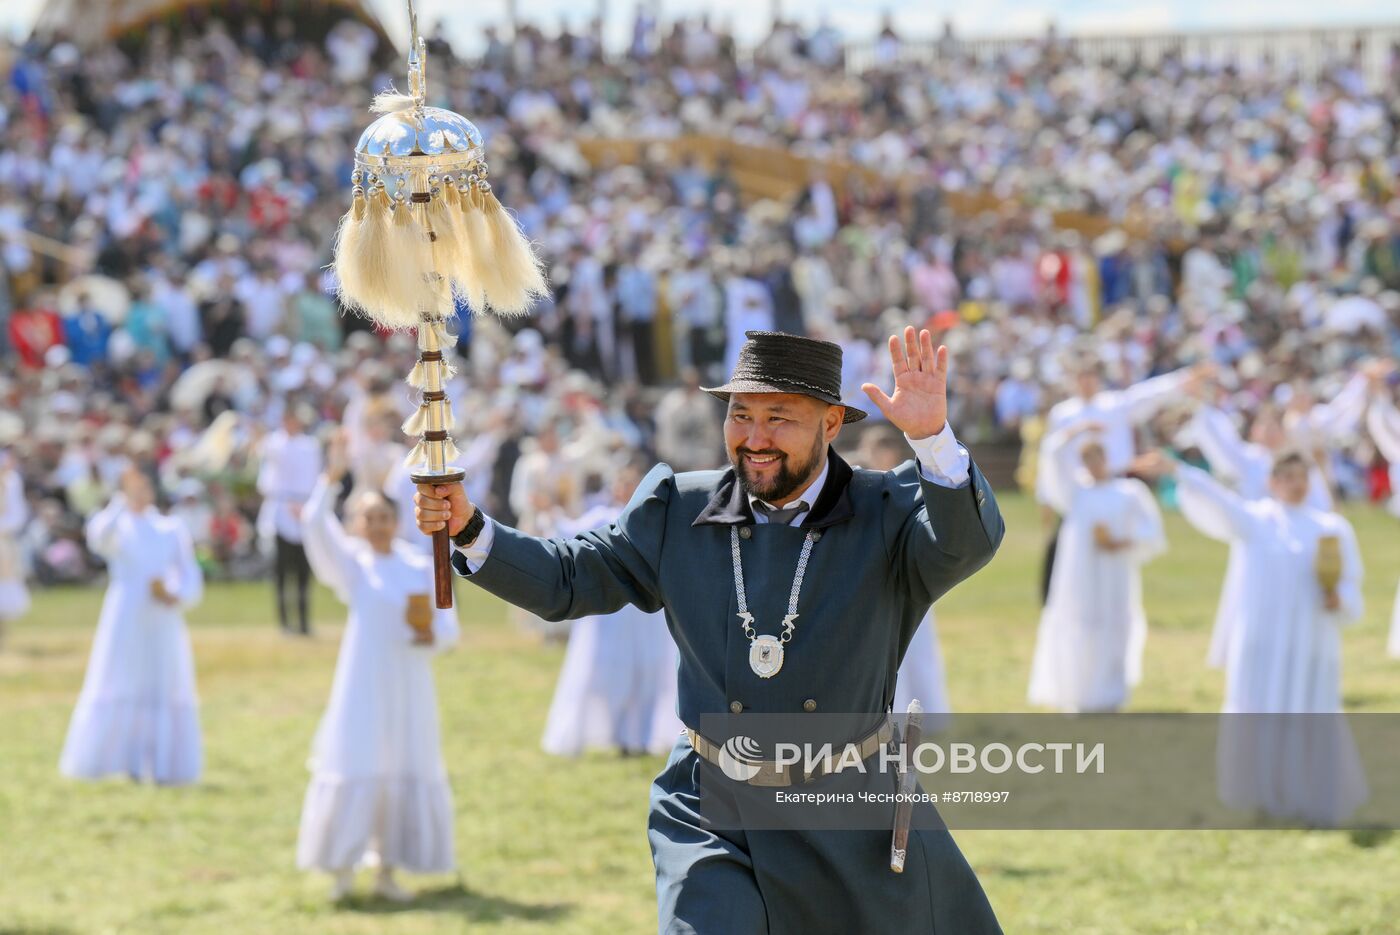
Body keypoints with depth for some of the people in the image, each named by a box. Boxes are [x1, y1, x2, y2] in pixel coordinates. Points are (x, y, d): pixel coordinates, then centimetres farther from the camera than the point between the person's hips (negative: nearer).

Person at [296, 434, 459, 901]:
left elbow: (448, 623, 7)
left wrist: (433, 635, -15)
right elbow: (317, 525, -15)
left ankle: (387, 870, 13)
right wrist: (331, 480, -25)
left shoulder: (420, 568, 8)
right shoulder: (350, 563, 1)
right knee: (353, 772, -4)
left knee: (408, 773, 4)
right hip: (362, 685, -3)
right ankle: (342, 869, 4)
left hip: (409, 685, 3)